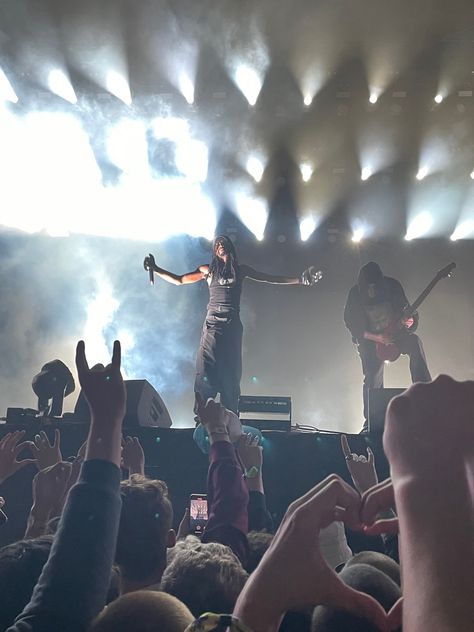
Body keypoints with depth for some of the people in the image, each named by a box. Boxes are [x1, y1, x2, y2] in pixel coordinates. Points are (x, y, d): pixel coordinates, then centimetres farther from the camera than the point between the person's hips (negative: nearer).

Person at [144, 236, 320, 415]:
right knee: (206, 371, -7)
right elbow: (179, 280, 13)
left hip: (232, 326, 1)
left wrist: (300, 280, 10)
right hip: (212, 325, -1)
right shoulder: (208, 270, 11)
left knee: (230, 373, 0)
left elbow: (270, 278, 14)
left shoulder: (240, 270, 14)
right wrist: (155, 269, 4)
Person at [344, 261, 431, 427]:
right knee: (372, 381, -3)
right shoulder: (355, 294, -14)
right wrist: (375, 337, -20)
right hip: (370, 340, -1)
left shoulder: (392, 285, -11)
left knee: (414, 343, -31)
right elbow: (351, 324, -9)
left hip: (394, 333, 1)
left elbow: (405, 309, 0)